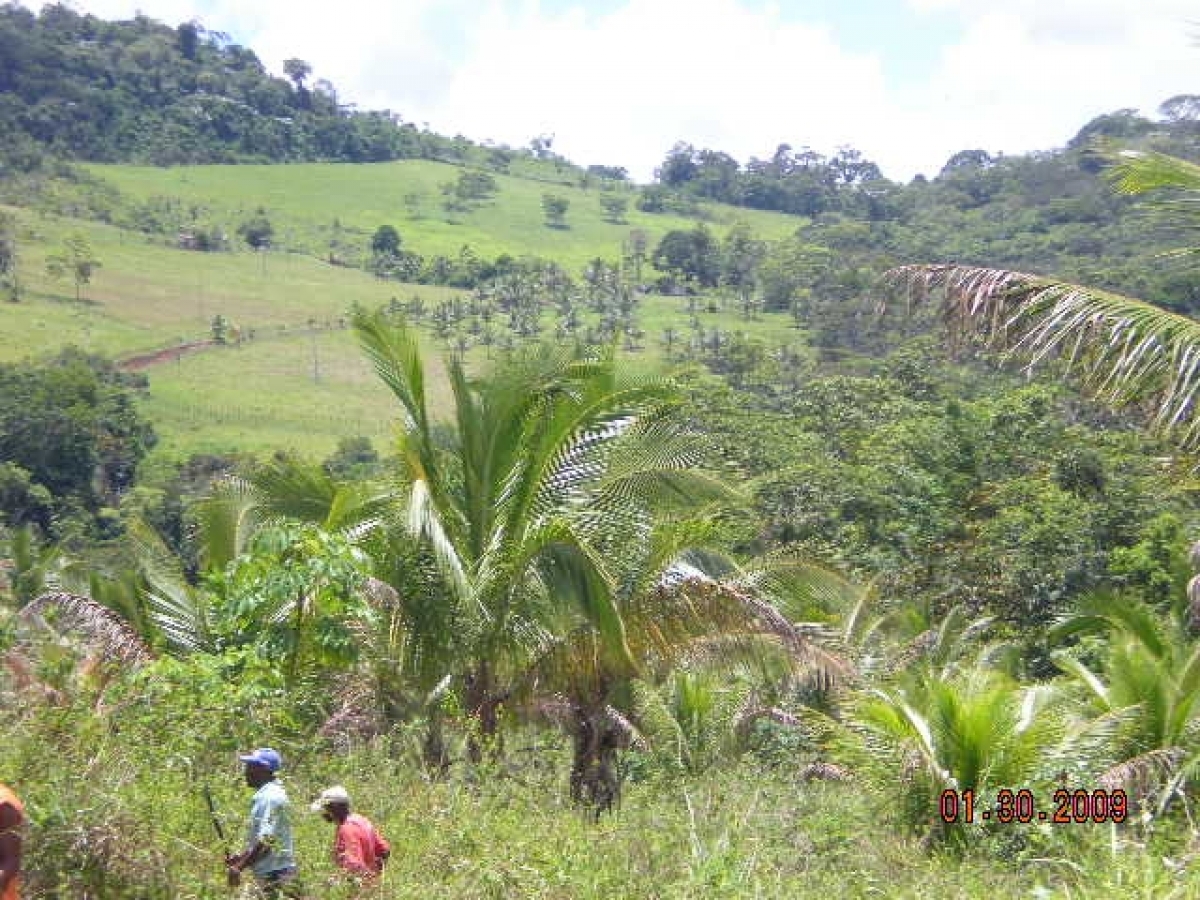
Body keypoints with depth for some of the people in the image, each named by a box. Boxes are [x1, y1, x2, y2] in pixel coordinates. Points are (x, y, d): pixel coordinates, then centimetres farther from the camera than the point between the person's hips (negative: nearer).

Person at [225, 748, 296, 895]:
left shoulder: (268, 797, -16)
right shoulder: (268, 793, 16)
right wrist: (241, 857, 16)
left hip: (273, 875, -10)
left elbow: (266, 841, -24)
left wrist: (239, 868, -21)